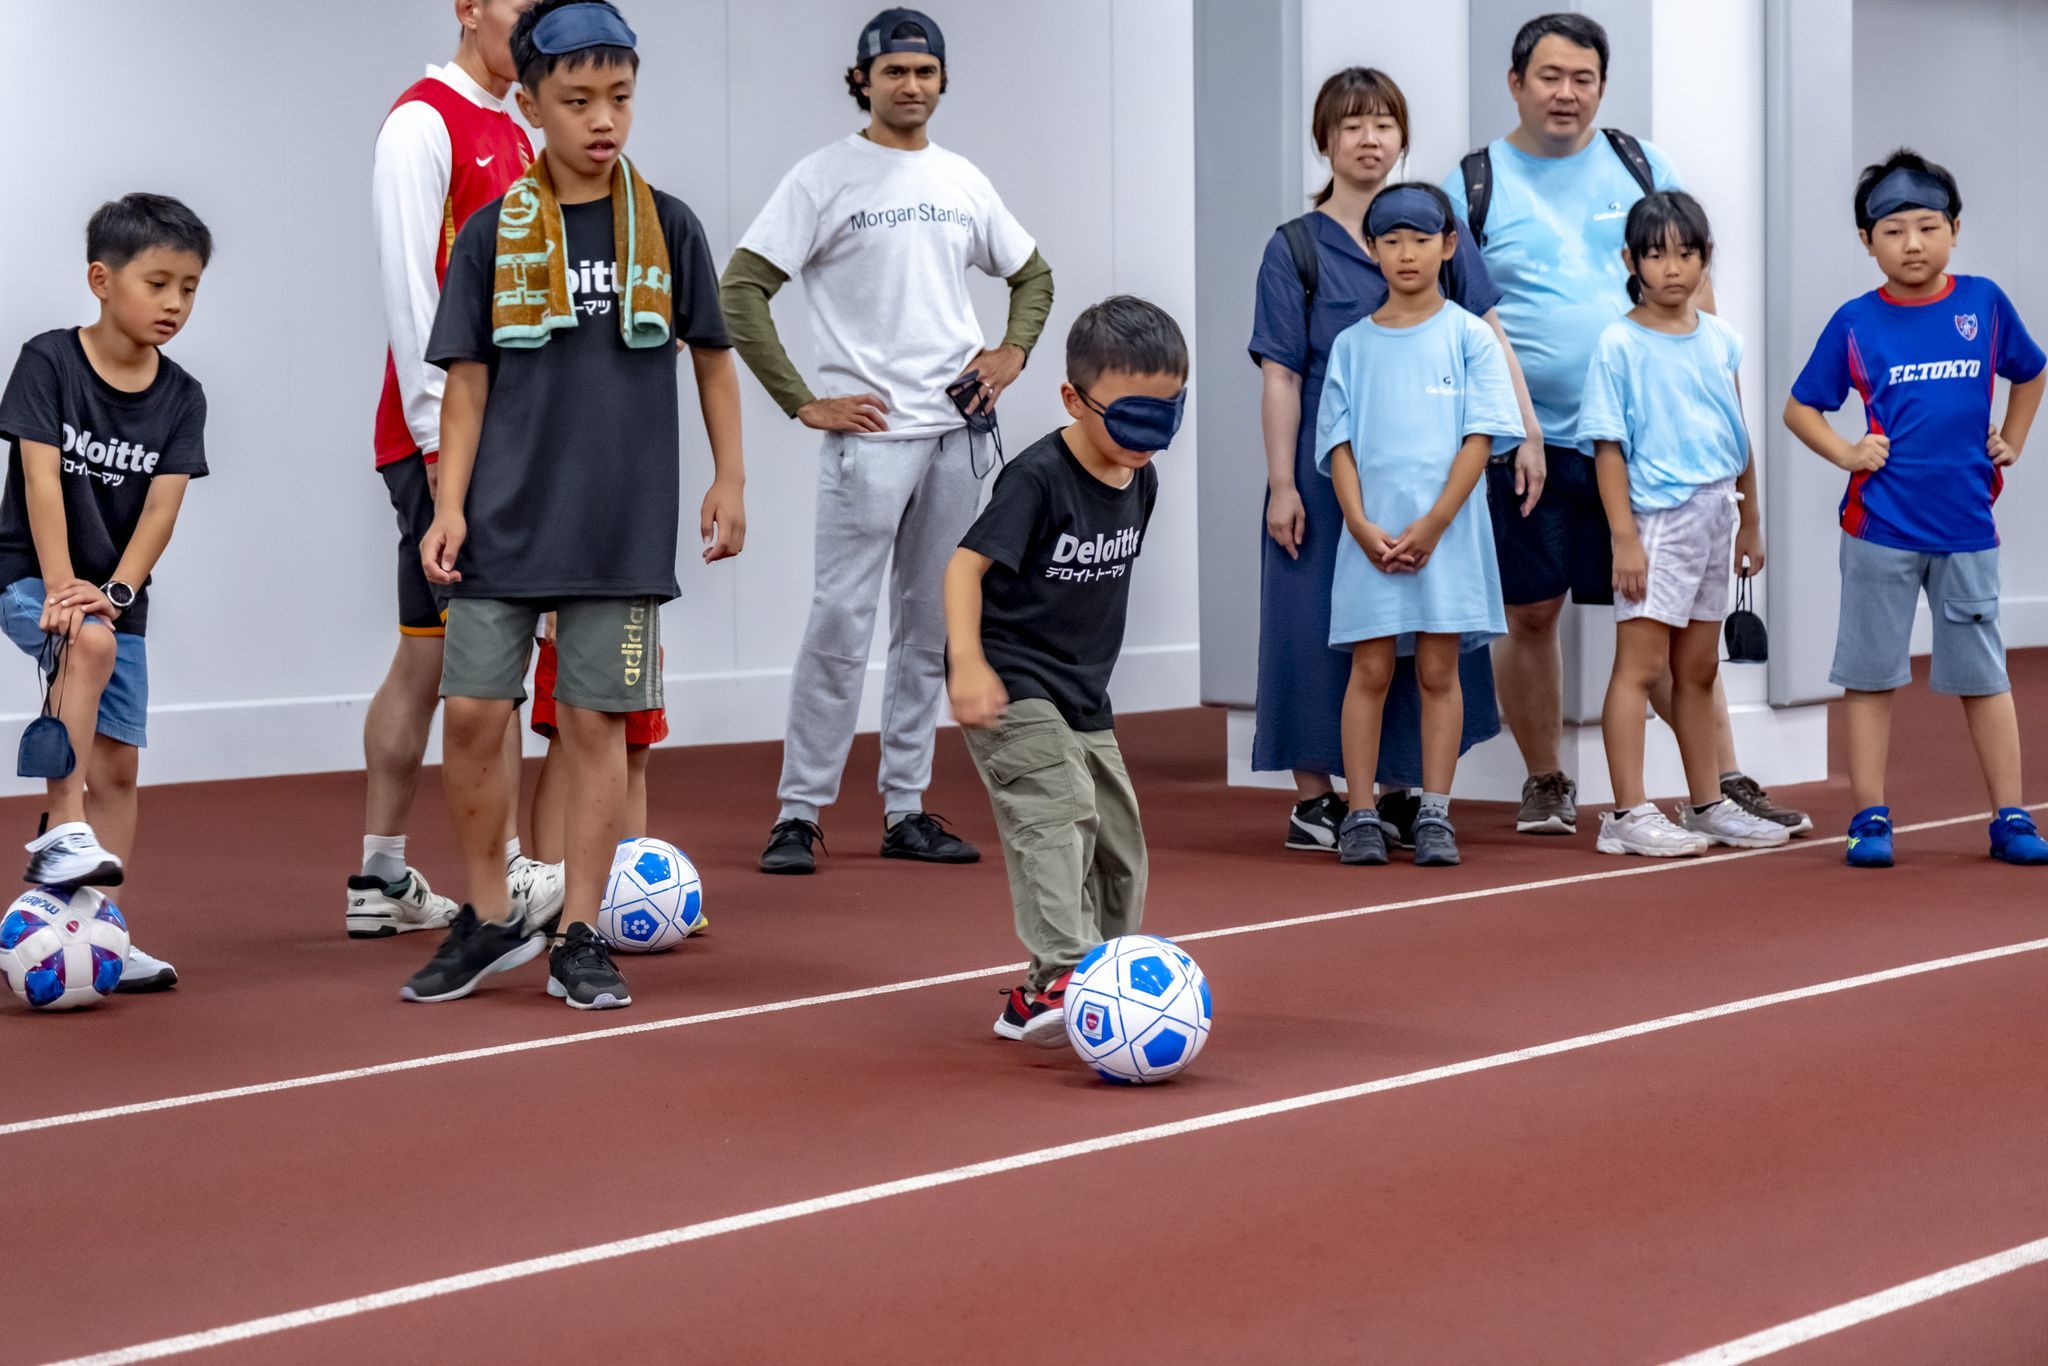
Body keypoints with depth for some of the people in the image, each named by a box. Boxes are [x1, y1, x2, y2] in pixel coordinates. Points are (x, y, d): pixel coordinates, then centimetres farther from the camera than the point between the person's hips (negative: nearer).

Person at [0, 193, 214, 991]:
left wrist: (112, 591, -24)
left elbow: (162, 506, -9)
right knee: (88, 642, -36)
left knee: (117, 764, 2)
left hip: (120, 595, 5)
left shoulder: (180, 398, -1)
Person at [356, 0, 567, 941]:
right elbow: (407, 286, -15)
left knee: (424, 657, 9)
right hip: (443, 432, -9)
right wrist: (440, 434, -19)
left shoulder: (513, 139, 18)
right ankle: (506, 880, -11)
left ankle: (381, 882, 13)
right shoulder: (424, 122, -8)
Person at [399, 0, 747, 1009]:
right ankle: (488, 919, 17)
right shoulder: (493, 236, 1)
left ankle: (579, 939, 12)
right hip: (505, 520, 0)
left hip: (624, 526, 0)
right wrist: (449, 504, -4)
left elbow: (711, 357, 12)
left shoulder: (666, 228, 2)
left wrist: (728, 479, 9)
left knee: (595, 722, 2)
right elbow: (468, 382, 3)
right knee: (473, 713, -1)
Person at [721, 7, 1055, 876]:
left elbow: (1032, 274, 26)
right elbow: (741, 290, -8)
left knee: (928, 629, 9)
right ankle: (799, 813, -4)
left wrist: (1013, 350, 7)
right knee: (841, 622, -10)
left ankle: (905, 812, 15)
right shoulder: (824, 178, -4)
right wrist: (802, 402, -12)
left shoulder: (963, 181, 12)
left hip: (958, 429, 5)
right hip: (869, 430, -5)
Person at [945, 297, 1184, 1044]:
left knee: (1118, 845, 10)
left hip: (1083, 698, 9)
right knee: (1058, 814, -25)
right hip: (1011, 689, -9)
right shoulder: (1038, 478, -19)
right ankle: (1063, 975, -33)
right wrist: (967, 662, -36)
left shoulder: (1140, 483, 4)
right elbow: (967, 563, -24)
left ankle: (1038, 1001, 21)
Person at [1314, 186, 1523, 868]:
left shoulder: (1469, 337, 4)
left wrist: (1434, 523, -12)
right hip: (1370, 535, 1)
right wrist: (1360, 524, -9)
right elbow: (1339, 442, 6)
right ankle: (1361, 817, 4)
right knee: (1370, 669, 0)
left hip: (1446, 533, -1)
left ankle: (1434, 816, 6)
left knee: (1439, 669, 2)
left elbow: (1480, 437, -3)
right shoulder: (1353, 344, 9)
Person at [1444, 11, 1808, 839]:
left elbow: (1691, 286, 14)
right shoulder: (1475, 185, 3)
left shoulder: (1642, 168, 9)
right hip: (1530, 441, -1)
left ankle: (1724, 783, 2)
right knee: (1530, 613, 4)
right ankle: (1545, 782, 20)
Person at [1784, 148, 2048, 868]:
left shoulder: (1984, 303, 2)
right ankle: (1871, 818, 12)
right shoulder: (1854, 323, -2)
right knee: (1871, 674, 4)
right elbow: (1800, 407, 6)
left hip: (1966, 525, 1)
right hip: (1880, 530, -1)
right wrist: (1847, 454, -8)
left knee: (1983, 674, 8)